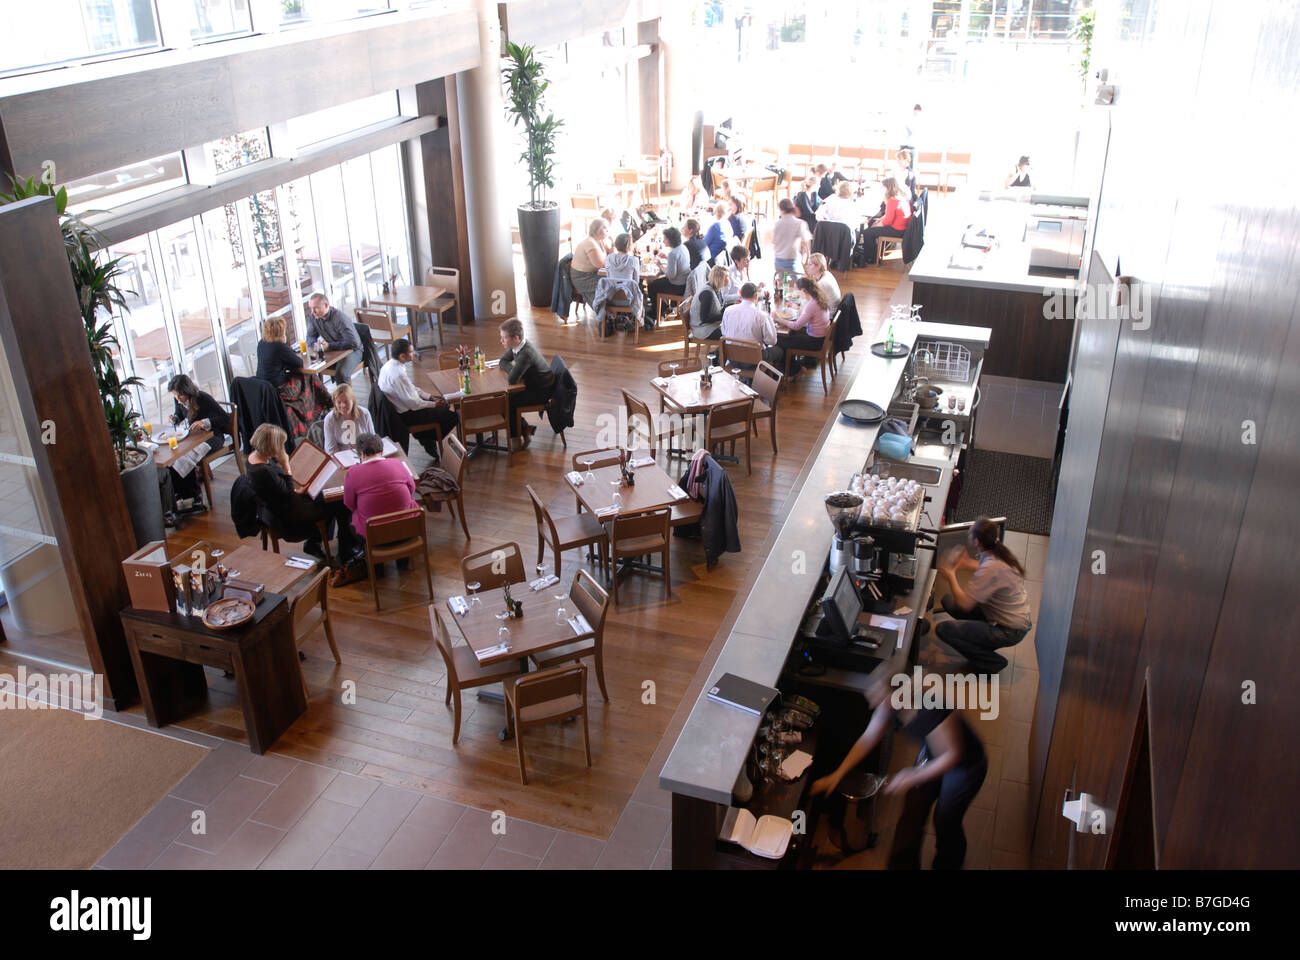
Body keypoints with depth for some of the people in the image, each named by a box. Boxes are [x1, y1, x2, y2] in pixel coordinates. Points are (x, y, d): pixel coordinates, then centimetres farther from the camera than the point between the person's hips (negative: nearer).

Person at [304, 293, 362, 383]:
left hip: (351, 351, -6)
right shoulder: (313, 316, -5)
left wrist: (330, 346, -29)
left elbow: (353, 343, -29)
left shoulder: (339, 317, -24)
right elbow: (310, 337, 9)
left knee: (341, 374, -35)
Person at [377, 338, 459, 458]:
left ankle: (426, 438, 26)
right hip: (406, 415, -10)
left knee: (442, 401, 22)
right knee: (452, 416, -9)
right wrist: (434, 404, -11)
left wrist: (430, 397, 7)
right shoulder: (397, 374, -31)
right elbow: (412, 403, -25)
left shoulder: (390, 365, 0)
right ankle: (429, 441, 13)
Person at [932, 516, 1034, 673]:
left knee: (943, 629, -13)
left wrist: (951, 576, -13)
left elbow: (964, 604, -28)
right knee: (948, 600, 9)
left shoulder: (991, 568, -30)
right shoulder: (1000, 553, -3)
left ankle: (992, 662, 0)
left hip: (1009, 631, -9)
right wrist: (968, 564, 12)